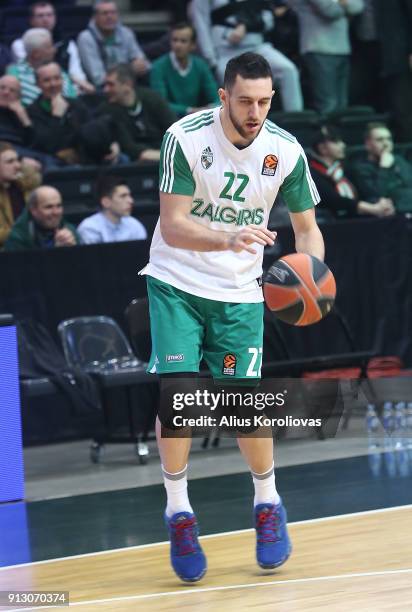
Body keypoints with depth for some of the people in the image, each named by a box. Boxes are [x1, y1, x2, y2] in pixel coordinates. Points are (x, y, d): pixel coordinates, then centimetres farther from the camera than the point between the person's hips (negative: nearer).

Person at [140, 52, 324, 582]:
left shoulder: (285, 151, -10)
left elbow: (306, 227, 1)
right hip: (176, 283, -1)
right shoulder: (185, 138, -18)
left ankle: (268, 505, 19)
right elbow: (173, 226, -22)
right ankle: (179, 513, 3)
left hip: (239, 292, 1)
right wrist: (228, 239, -40)